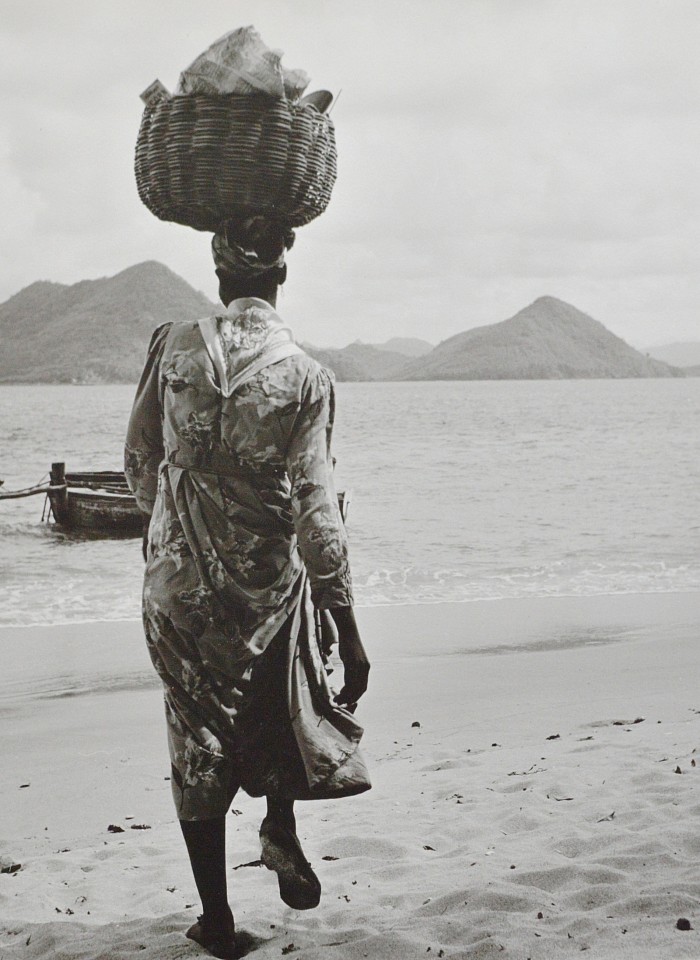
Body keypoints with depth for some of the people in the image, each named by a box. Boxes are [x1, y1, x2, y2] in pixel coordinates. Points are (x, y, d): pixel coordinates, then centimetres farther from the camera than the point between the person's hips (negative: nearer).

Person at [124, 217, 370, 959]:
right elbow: (316, 509, -14)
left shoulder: (172, 347, -6)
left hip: (178, 580, 1)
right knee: (286, 701, 29)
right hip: (269, 578, -1)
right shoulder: (304, 376, -11)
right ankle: (281, 829, 12)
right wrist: (347, 628, -9)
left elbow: (139, 462, 3)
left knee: (197, 739, 12)